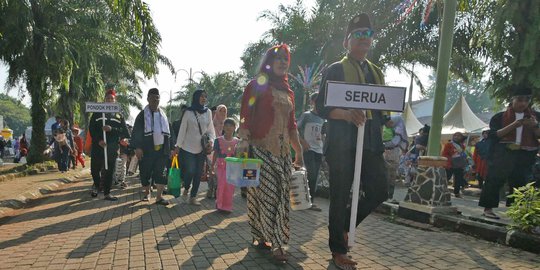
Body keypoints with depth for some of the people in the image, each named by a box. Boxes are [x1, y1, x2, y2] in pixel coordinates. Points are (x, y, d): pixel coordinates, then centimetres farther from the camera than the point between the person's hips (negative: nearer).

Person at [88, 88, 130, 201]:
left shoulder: (119, 115, 11)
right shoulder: (97, 113, 8)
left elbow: (124, 131, 2)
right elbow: (91, 128, 0)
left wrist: (112, 129, -16)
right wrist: (98, 140, -15)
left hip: (112, 148, 1)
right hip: (98, 146, -1)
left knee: (109, 171, 3)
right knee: (95, 169, 4)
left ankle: (107, 193, 12)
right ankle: (96, 185, 34)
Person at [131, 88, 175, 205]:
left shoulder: (163, 115, 13)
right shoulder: (142, 115, 2)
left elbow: (169, 132, 15)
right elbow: (136, 132, -4)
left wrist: (171, 147, 9)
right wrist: (137, 147, -15)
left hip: (162, 149, 2)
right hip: (147, 150, -2)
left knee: (160, 173, -2)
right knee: (145, 173, 6)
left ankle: (159, 196, 1)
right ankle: (147, 192, 27)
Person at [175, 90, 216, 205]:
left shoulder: (208, 112, 2)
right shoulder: (188, 112, -6)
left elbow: (211, 129, 6)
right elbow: (182, 130, -3)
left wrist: (211, 140, -11)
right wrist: (178, 146, -4)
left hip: (202, 148, 3)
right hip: (188, 148, -3)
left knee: (198, 173, 6)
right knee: (190, 171, -7)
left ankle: (193, 197, 19)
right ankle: (186, 188, 26)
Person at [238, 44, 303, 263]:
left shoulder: (288, 91, 19)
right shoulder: (257, 85, 2)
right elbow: (245, 115, -8)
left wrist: (299, 151, 19)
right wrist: (244, 141, -21)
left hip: (283, 152, 6)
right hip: (260, 149, -6)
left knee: (280, 196, 4)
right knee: (264, 194, -6)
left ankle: (275, 241, 14)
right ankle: (266, 239, 5)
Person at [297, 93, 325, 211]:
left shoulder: (322, 118, 16)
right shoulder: (306, 115, 0)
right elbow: (296, 130, -4)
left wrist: (321, 137, 4)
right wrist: (303, 142, -14)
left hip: (319, 150, 6)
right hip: (308, 149, -6)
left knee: (314, 177, 5)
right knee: (312, 174, -12)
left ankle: (311, 201, 12)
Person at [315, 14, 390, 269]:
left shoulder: (376, 72, 20)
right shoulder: (335, 70, 2)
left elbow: (382, 106, 23)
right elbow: (321, 107, -6)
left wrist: (386, 117, 2)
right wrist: (347, 114, -23)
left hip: (371, 143, 6)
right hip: (342, 144, -6)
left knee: (378, 192, 3)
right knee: (340, 197, 2)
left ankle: (343, 225, 28)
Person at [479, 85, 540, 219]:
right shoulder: (500, 116, 2)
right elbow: (493, 135, -8)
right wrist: (513, 125, -18)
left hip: (525, 156, 3)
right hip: (502, 154, -3)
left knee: (519, 182, 8)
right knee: (495, 180, -6)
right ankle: (488, 208, 0)